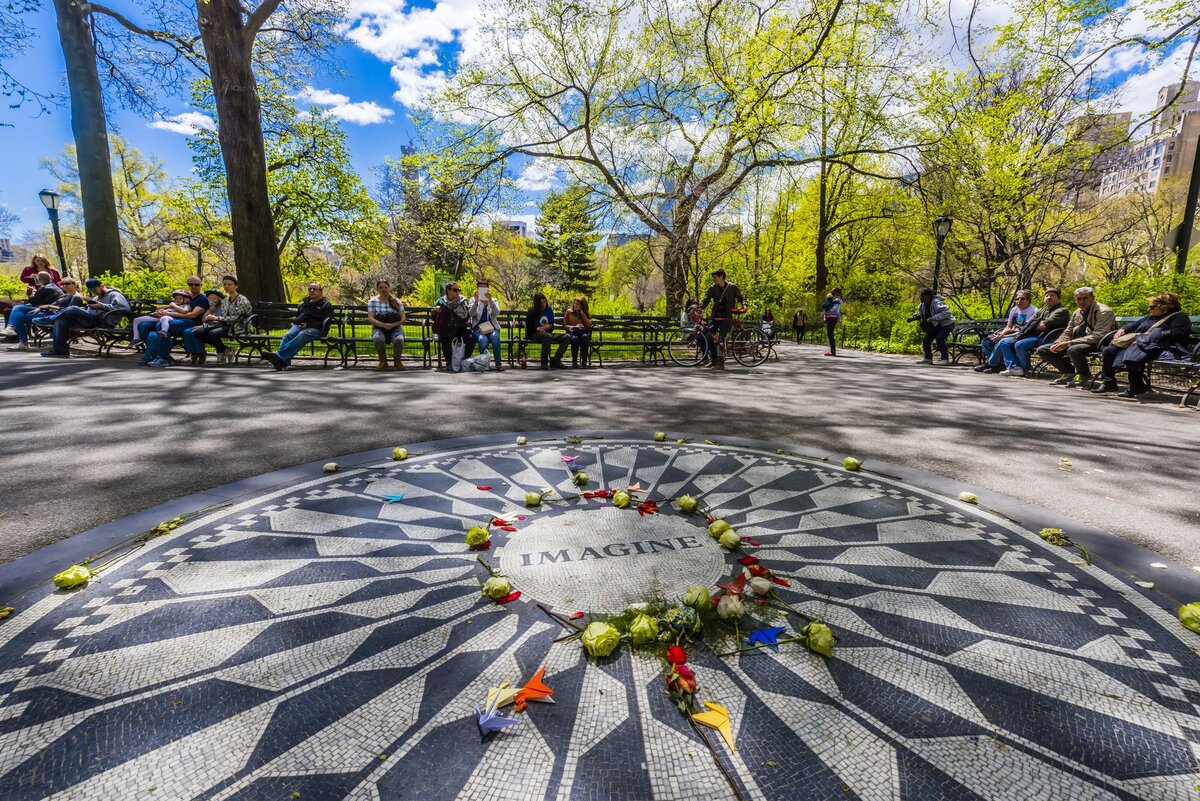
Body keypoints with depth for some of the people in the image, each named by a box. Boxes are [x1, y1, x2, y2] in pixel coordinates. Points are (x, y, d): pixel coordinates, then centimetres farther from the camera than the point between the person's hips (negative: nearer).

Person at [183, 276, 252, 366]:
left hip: (237, 327, -8)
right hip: (225, 325, 8)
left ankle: (223, 351, -3)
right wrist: (205, 325, 1)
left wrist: (216, 318, -18)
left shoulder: (242, 301, -6)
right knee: (197, 332, -12)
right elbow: (222, 319, 13)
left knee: (212, 333, -32)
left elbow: (235, 319, -15)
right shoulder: (225, 301, 16)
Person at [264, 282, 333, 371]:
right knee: (287, 336, -29)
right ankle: (283, 361, -49)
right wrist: (293, 323, 21)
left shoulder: (326, 305, 13)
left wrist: (308, 325, -14)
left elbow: (325, 323, -1)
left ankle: (279, 356, -53)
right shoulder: (304, 304, 33)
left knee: (301, 336, -38)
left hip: (314, 329, -5)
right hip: (298, 326, 6)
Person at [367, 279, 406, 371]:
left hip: (395, 328, 1)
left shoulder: (396, 301, 6)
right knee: (378, 338, -37)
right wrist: (383, 324, -25)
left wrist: (393, 324, -22)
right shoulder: (373, 301, 4)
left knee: (399, 339, -34)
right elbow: (371, 318, -6)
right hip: (379, 328, 0)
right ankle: (383, 361, -11)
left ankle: (397, 360, -5)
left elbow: (403, 319, -2)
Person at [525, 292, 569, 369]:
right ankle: (544, 362, -31)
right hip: (535, 334, -5)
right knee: (547, 336, -41)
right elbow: (529, 328, -4)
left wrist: (549, 326, 0)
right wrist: (538, 329, -19)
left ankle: (555, 360, -23)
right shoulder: (532, 312, -1)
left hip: (547, 333, 5)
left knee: (565, 337, -18)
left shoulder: (549, 310, 13)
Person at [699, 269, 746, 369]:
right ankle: (713, 359, 6)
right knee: (708, 335, -8)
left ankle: (720, 363, -5)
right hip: (715, 315, 4)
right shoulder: (712, 288, 6)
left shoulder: (732, 287, 0)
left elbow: (741, 297, 6)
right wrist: (699, 309, -17)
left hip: (727, 316, -4)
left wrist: (743, 305, -15)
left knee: (721, 339, -12)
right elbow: (706, 300, 0)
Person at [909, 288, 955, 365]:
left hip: (946, 324, -8)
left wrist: (933, 318, -42)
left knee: (939, 339, -28)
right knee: (926, 340, 0)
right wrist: (913, 318, -9)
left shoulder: (937, 303, -27)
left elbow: (947, 313, -36)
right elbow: (920, 315, 12)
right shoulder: (922, 305, -3)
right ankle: (928, 358, 15)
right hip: (936, 326, 8)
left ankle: (945, 359, -18)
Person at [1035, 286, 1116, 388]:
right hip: (1076, 343, 8)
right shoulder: (1077, 313, 13)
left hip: (1096, 344, -8)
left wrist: (1069, 343, -29)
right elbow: (1067, 332, 17)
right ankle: (1070, 372, 6)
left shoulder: (1104, 312, -11)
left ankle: (1085, 376, -13)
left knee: (1073, 350, -40)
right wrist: (1057, 344, -6)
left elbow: (1097, 336, -23)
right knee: (1042, 350, -2)